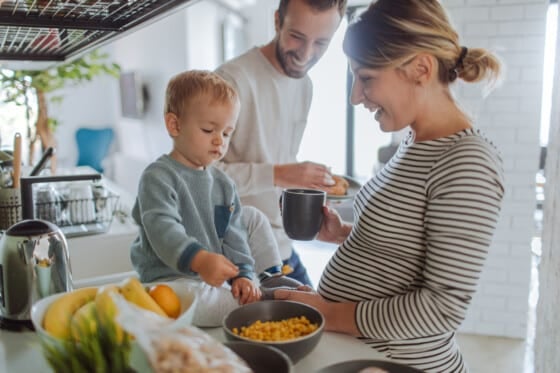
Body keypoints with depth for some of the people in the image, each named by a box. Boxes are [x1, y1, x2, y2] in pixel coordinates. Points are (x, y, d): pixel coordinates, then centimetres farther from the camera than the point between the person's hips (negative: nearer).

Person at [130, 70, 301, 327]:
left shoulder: (222, 183, 8)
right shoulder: (158, 177, -15)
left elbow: (233, 234, 7)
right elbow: (162, 229, -30)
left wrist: (243, 274, -7)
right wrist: (199, 259, -45)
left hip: (215, 275, 7)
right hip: (173, 276, -7)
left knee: (253, 217, 14)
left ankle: (270, 279, 9)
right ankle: (264, 299, -18)